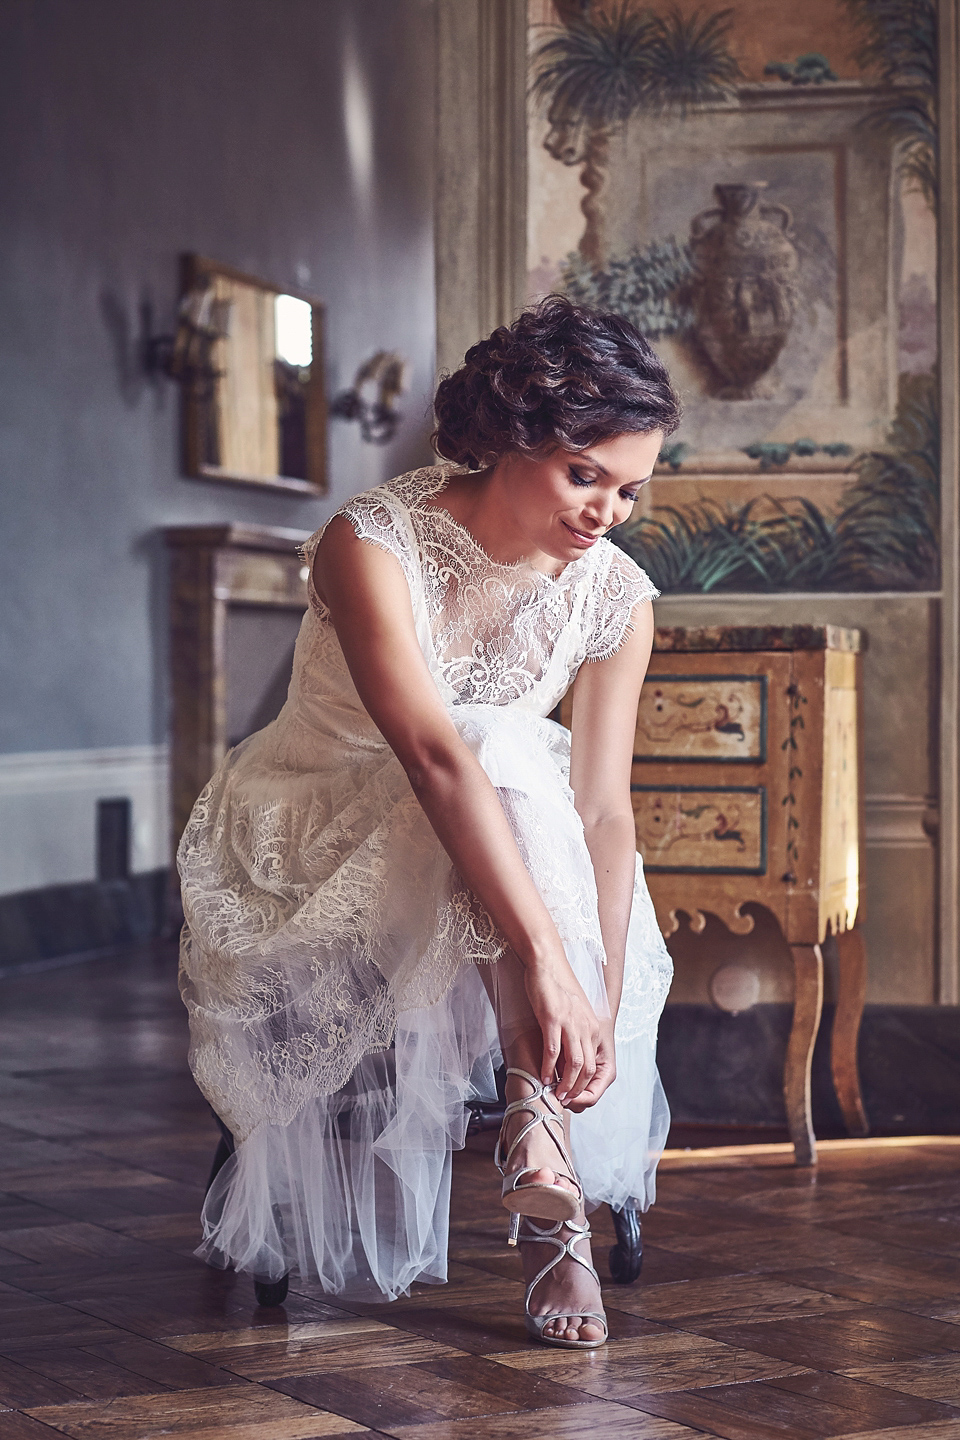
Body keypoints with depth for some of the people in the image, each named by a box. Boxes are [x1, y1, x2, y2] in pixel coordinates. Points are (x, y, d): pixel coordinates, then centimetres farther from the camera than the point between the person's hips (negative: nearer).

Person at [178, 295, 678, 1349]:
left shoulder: (617, 596, -11)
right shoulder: (370, 544, -26)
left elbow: (602, 809, -16)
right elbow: (434, 755, -40)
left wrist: (599, 1002, -28)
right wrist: (544, 959, -49)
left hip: (481, 852, 4)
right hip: (317, 841, -4)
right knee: (506, 753, -32)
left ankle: (545, 1182, -29)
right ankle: (547, 1171, -37)